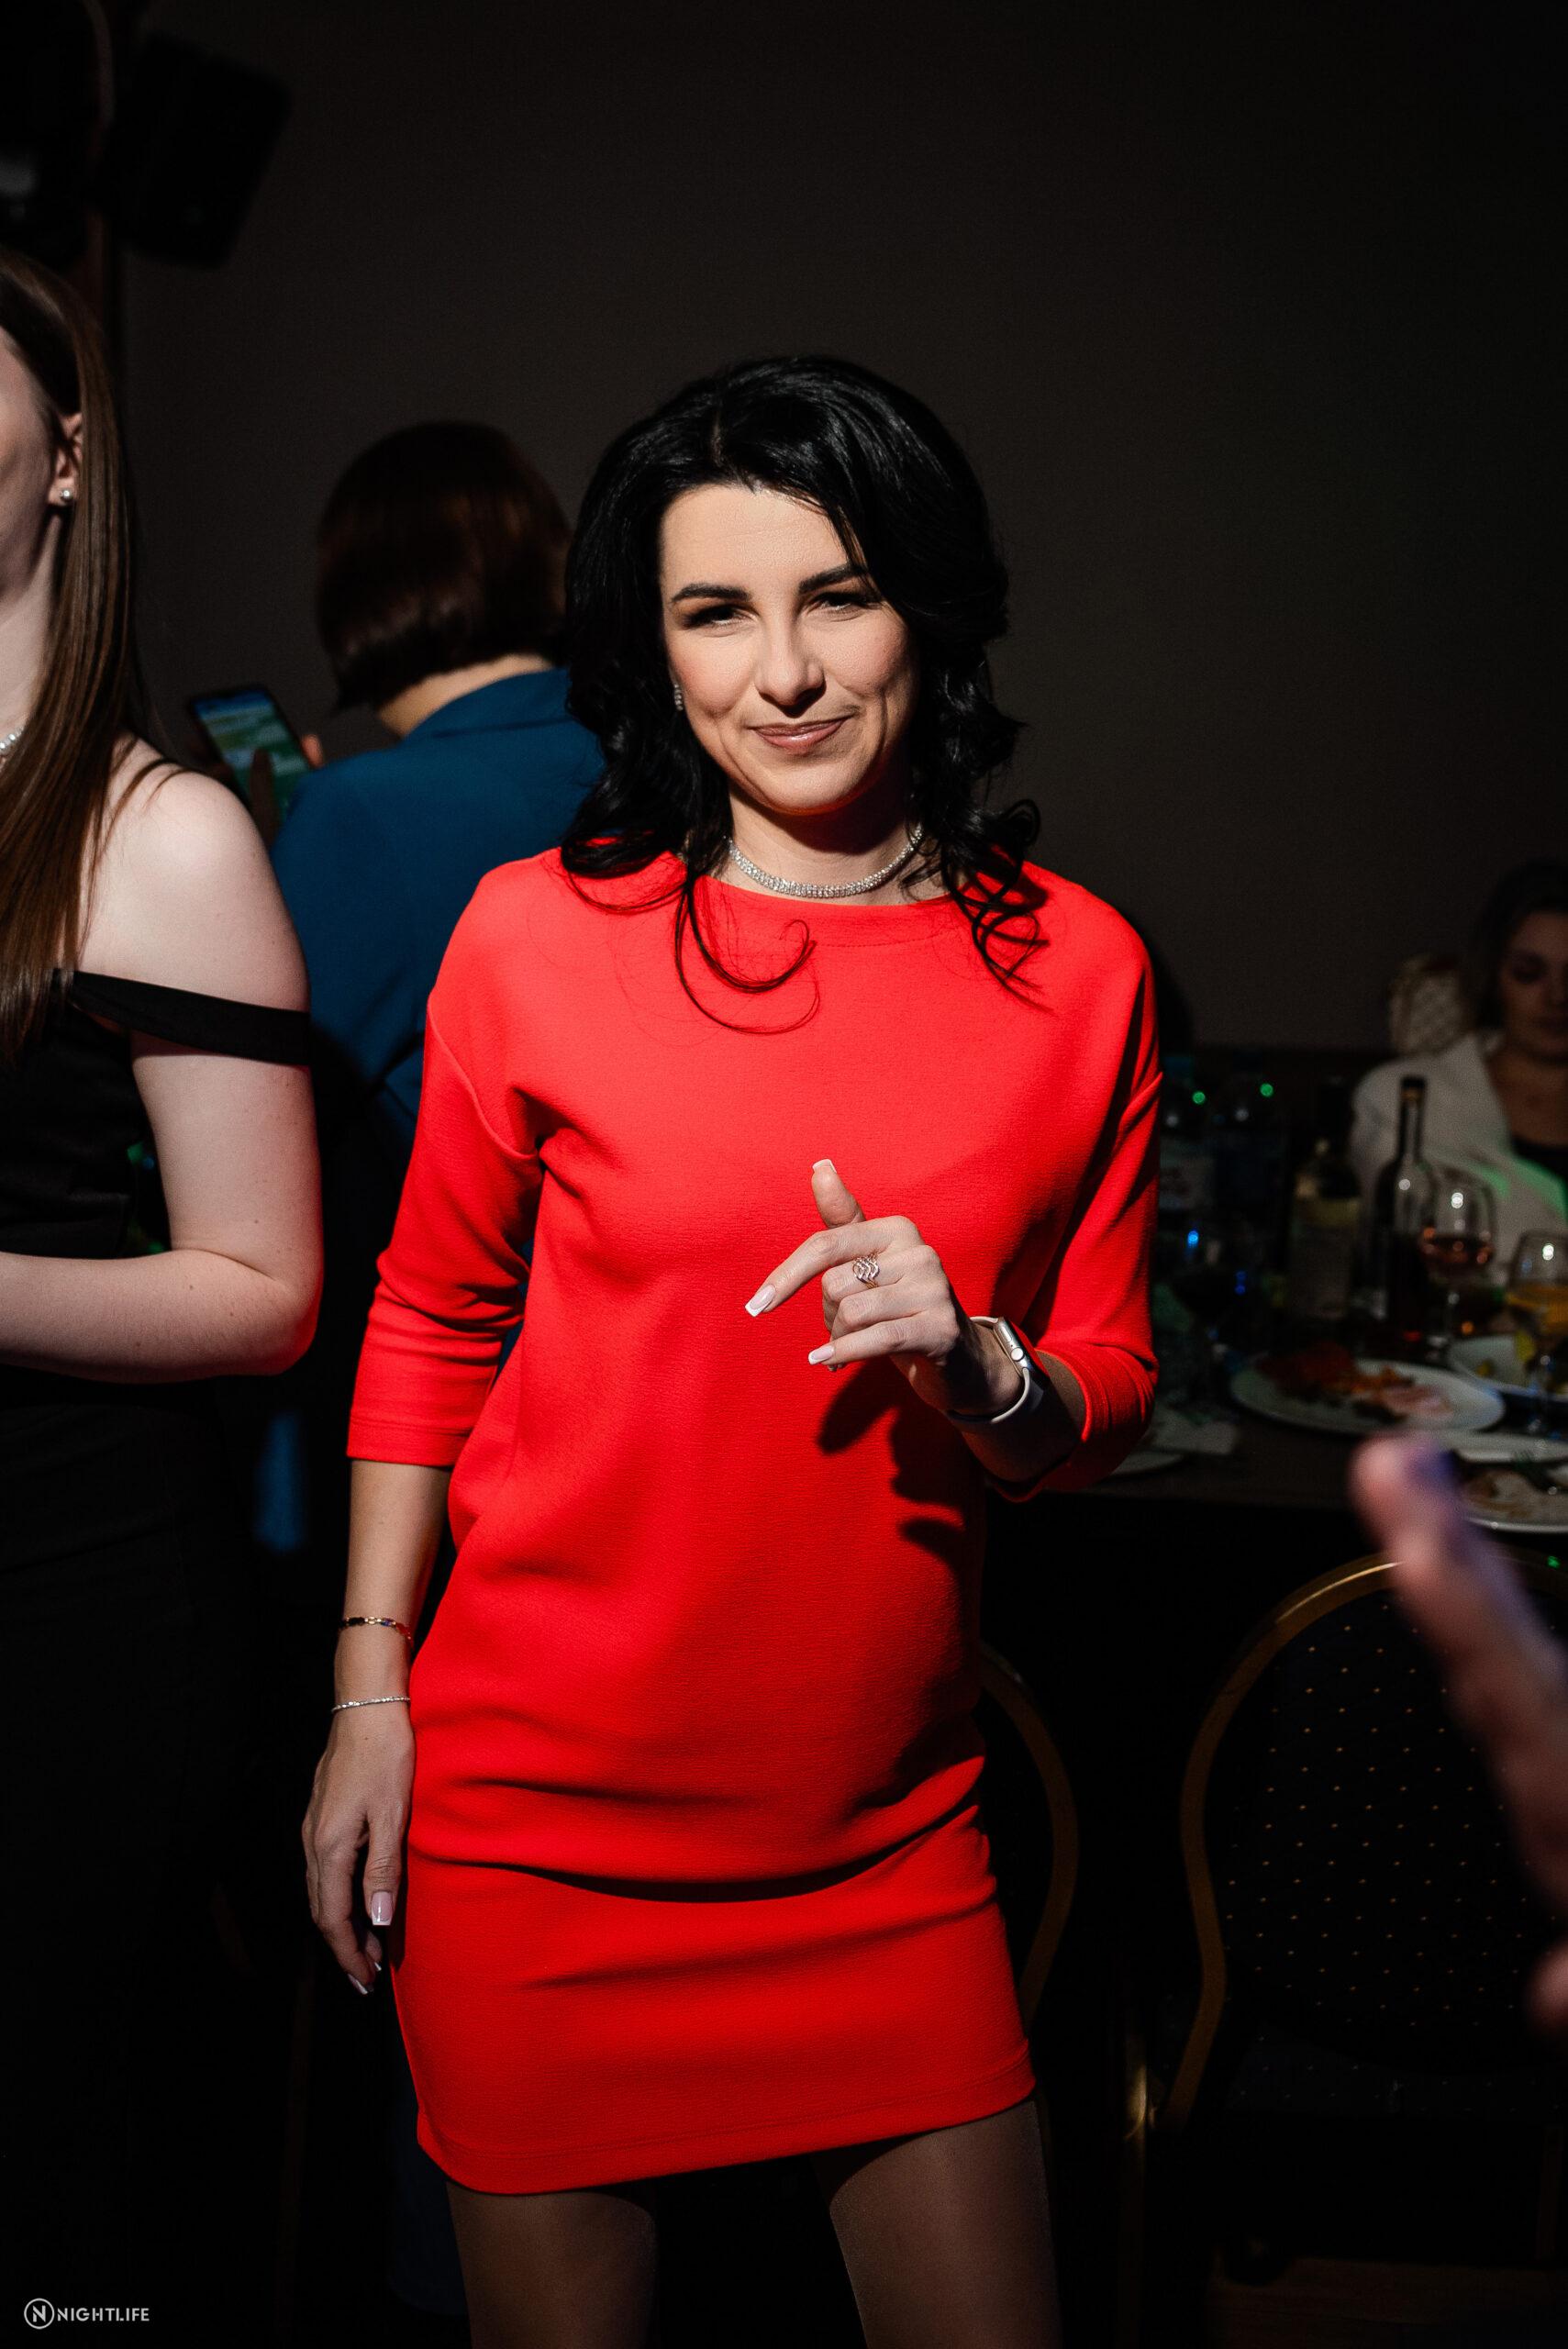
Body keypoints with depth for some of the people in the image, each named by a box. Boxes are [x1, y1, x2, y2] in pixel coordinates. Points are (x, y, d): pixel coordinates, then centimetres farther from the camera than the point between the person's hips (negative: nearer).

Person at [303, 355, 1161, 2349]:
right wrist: (368, 1682, 2)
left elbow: (1108, 1399, 5)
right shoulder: (539, 933, -6)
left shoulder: (1075, 970, -2)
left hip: (890, 1831, 2)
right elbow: (427, 1321, 4)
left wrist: (979, 1369, -16)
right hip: (540, 1810, -1)